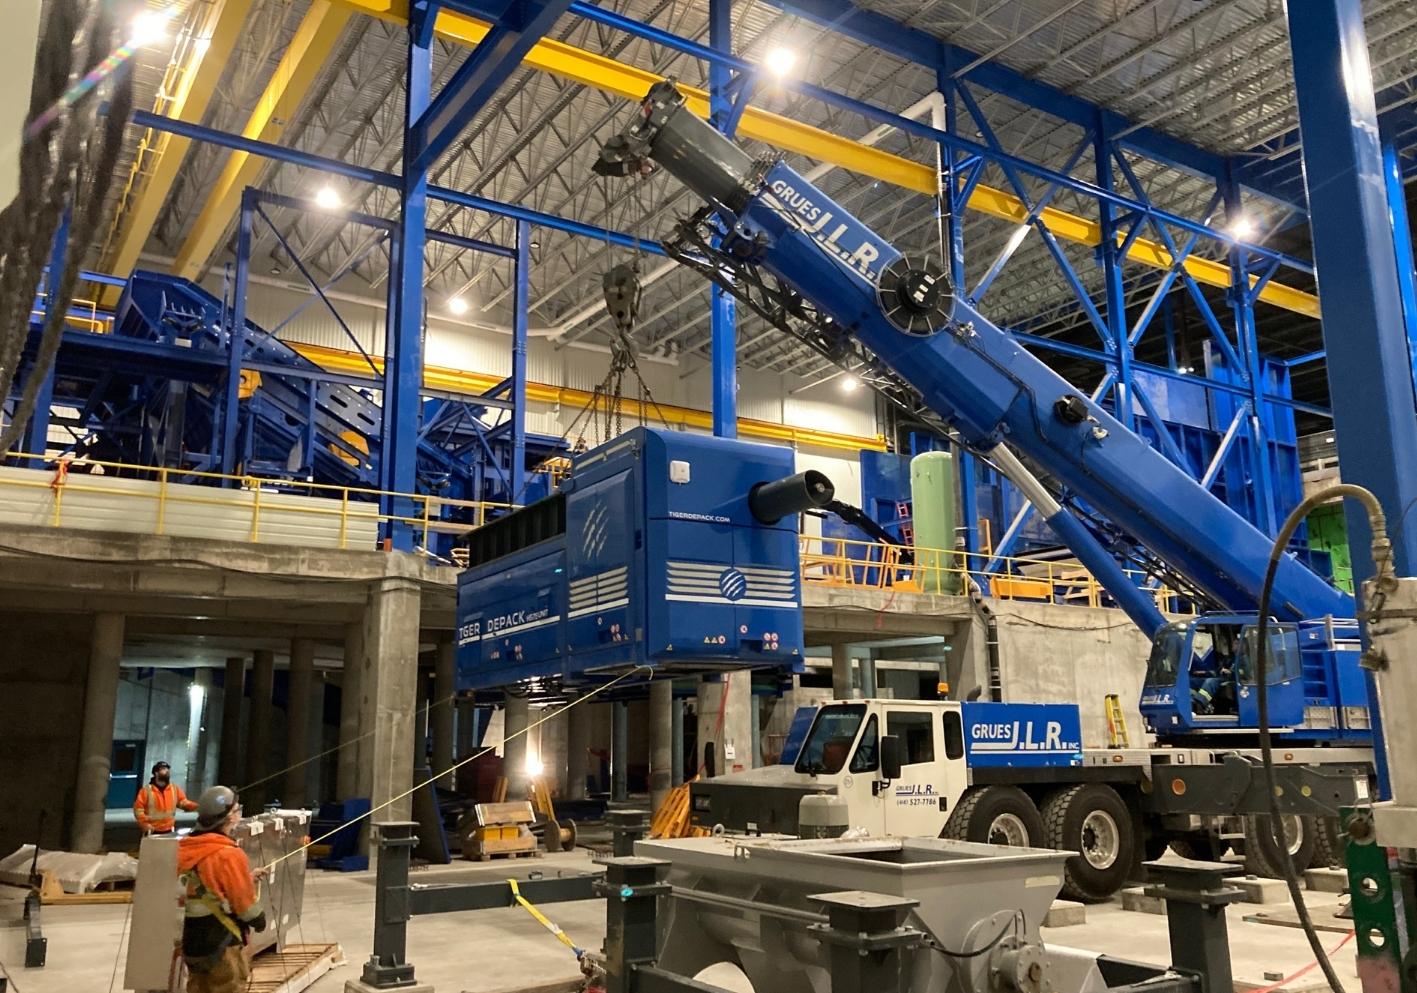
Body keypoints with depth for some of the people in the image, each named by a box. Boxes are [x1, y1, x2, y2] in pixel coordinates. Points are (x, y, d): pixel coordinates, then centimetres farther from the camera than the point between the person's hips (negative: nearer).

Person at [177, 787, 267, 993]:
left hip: (193, 940, 8)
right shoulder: (229, 854, -21)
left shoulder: (188, 850, 3)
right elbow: (244, 901, -16)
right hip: (222, 943, -8)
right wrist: (260, 918, 3)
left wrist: (248, 877, 16)